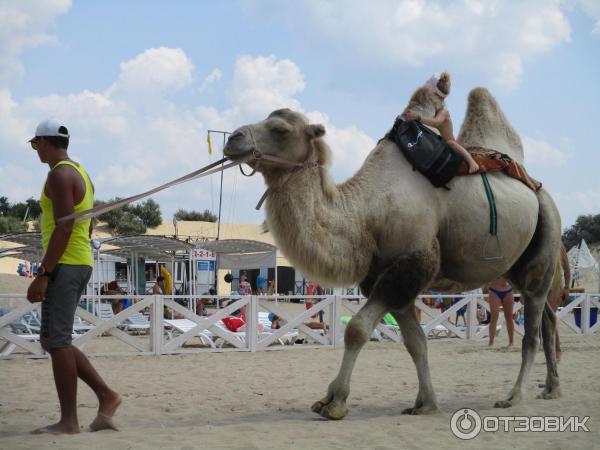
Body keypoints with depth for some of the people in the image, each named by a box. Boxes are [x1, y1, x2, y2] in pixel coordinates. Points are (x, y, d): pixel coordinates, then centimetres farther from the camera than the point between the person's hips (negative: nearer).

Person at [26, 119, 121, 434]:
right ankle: (106, 395, 10)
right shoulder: (79, 173, 19)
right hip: (80, 263, 10)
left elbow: (63, 227, -21)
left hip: (64, 265, -10)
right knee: (52, 340, 12)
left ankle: (68, 421, -4)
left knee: (56, 341, -7)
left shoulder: (59, 175, -11)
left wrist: (43, 274, -22)